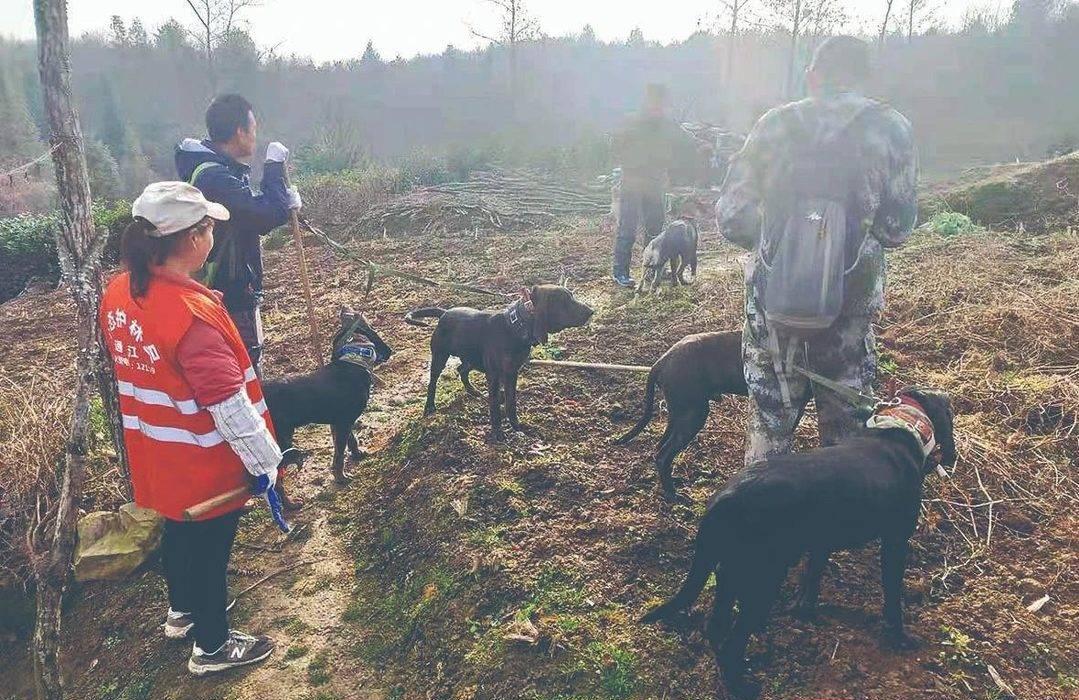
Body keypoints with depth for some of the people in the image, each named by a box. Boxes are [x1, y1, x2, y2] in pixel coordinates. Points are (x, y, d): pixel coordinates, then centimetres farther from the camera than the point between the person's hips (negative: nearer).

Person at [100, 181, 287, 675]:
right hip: (205, 463, -8)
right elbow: (229, 405, -28)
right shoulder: (192, 314, -32)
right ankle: (212, 647, 34)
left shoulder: (118, 293, -5)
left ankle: (182, 612, 53)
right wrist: (265, 462, -16)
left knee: (179, 532, 28)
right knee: (209, 548, 13)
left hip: (157, 454, 8)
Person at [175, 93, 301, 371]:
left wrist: (284, 201, -3)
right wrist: (274, 165, -16)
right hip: (231, 299, -10)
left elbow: (251, 211, 16)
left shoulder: (209, 167, 9)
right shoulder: (215, 178, -24)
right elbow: (270, 215, -30)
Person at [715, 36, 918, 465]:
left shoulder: (775, 124, 0)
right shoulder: (891, 128, -1)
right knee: (846, 427, 16)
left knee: (769, 423, 16)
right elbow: (897, 228, 0)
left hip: (772, 297, 1)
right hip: (850, 301, -1)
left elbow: (731, 217, -1)